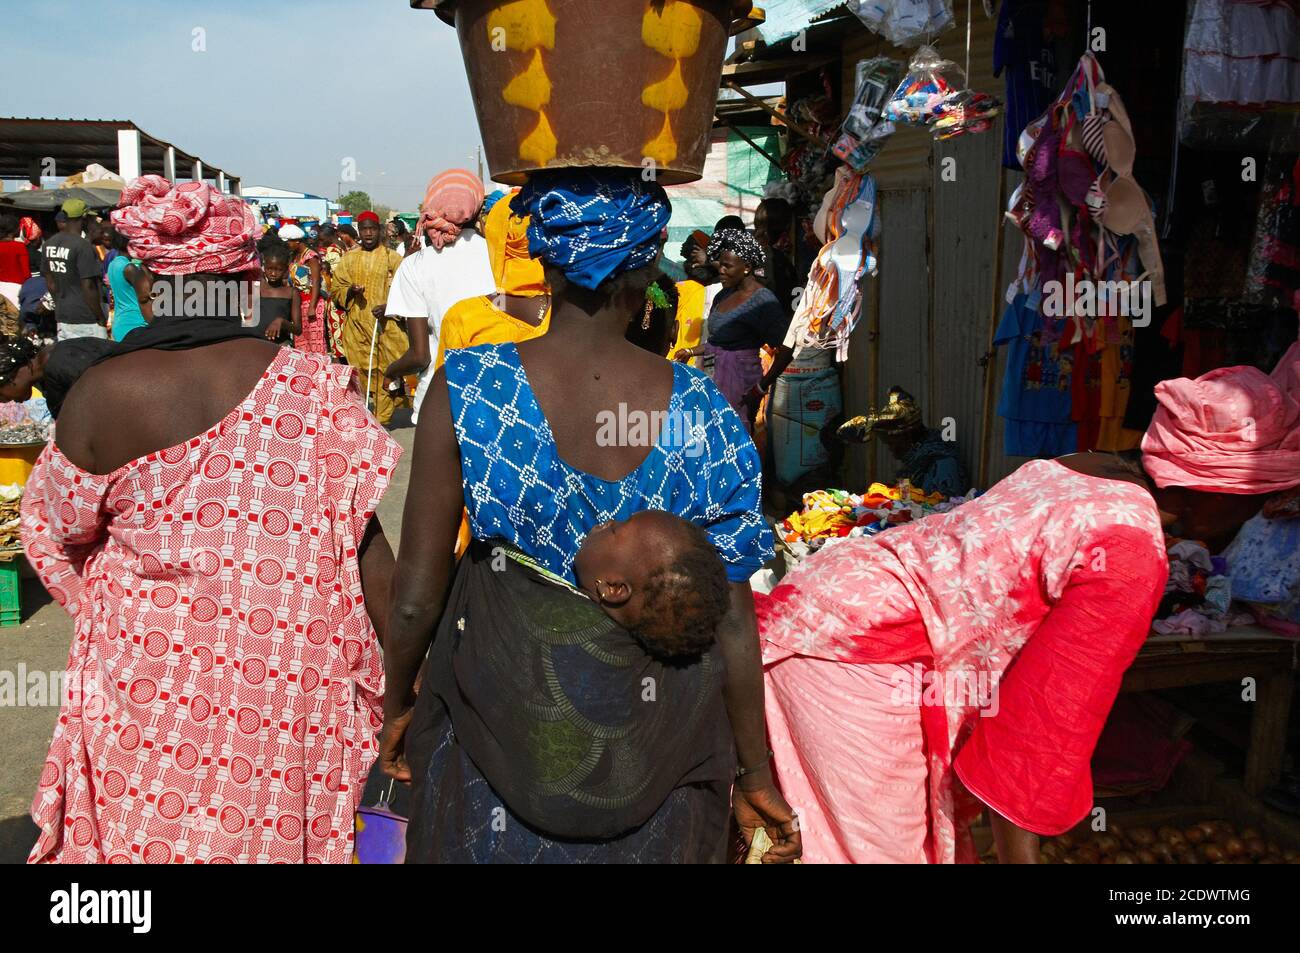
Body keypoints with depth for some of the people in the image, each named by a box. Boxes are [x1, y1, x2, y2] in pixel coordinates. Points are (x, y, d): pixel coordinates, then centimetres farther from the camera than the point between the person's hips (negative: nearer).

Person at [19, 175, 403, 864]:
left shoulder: (102, 392, -13)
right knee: (282, 827, 20)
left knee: (151, 832, 21)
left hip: (153, 688, 0)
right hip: (293, 691, 1)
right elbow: (368, 548, -12)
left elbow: (59, 530, 3)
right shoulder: (317, 386, -13)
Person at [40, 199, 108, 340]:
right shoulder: (83, 246, -16)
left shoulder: (49, 244, 8)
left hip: (62, 317, 8)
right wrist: (101, 318, -10)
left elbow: (50, 283, 14)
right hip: (86, 318, -8)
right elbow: (88, 286, -18)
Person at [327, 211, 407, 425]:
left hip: (386, 324, -3)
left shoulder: (392, 258, 2)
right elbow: (335, 290, 13)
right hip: (356, 325, 3)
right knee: (360, 369, 4)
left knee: (385, 369, -6)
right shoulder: (348, 259, 11)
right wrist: (350, 291, -9)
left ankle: (383, 416, 3)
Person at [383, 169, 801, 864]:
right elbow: (731, 624, -9)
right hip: (654, 745, 1)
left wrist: (397, 702, 8)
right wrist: (756, 775, 5)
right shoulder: (701, 415, -15)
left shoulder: (466, 387, -18)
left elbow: (415, 596, -12)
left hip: (496, 720, 0)